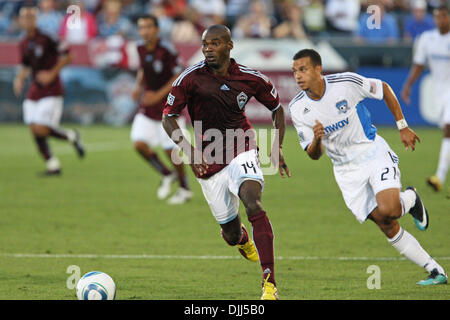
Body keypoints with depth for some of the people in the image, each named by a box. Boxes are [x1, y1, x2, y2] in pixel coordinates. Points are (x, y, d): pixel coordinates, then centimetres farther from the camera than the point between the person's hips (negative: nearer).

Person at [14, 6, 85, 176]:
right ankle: (53, 165, 12)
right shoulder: (24, 44, 10)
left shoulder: (46, 39, -12)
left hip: (51, 91, -7)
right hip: (34, 92, 7)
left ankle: (71, 136, 12)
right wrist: (20, 78, 4)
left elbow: (66, 56, -11)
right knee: (35, 130, -1)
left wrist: (52, 74, -16)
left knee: (42, 130, -15)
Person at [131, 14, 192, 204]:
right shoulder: (141, 49, 2)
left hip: (167, 107, -6)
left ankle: (184, 189, 19)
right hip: (147, 109, 6)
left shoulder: (166, 50, -17)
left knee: (171, 150, -1)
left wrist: (159, 94, -20)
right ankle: (167, 175, 15)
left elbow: (179, 76, -16)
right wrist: (139, 87, 3)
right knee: (139, 144, -9)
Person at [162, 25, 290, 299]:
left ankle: (270, 283, -32)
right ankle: (244, 240, 50)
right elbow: (168, 119, -3)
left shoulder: (251, 79, -4)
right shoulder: (191, 78, -9)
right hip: (210, 163, 1)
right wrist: (191, 151, -17)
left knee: (253, 203, -30)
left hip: (242, 153, -1)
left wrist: (278, 147, 3)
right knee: (232, 234, 7)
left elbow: (277, 108, 13)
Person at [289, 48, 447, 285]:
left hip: (374, 153, -3)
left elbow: (384, 89, 2)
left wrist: (403, 127, 3)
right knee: (387, 227, -4)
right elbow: (314, 155, -2)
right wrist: (316, 140, -25)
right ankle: (435, 272, 6)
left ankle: (410, 199, 10)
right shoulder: (297, 108, -8)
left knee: (388, 210, -26)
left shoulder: (347, 82, -16)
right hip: (346, 170, 3)